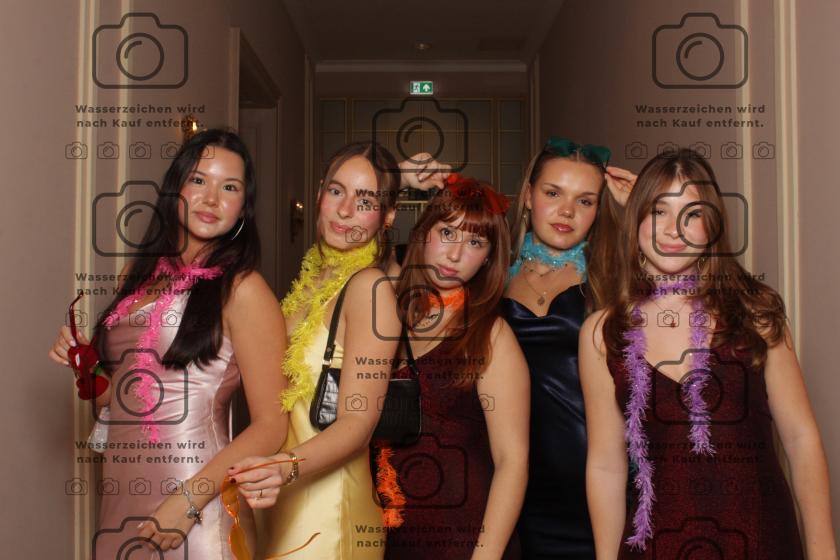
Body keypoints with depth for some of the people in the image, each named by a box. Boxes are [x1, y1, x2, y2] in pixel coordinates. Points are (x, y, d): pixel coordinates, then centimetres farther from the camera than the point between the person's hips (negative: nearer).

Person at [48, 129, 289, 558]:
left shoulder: (242, 289, -11)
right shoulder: (141, 276, 7)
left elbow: (271, 426, -13)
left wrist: (187, 501, -19)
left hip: (197, 521, -6)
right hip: (119, 504, 6)